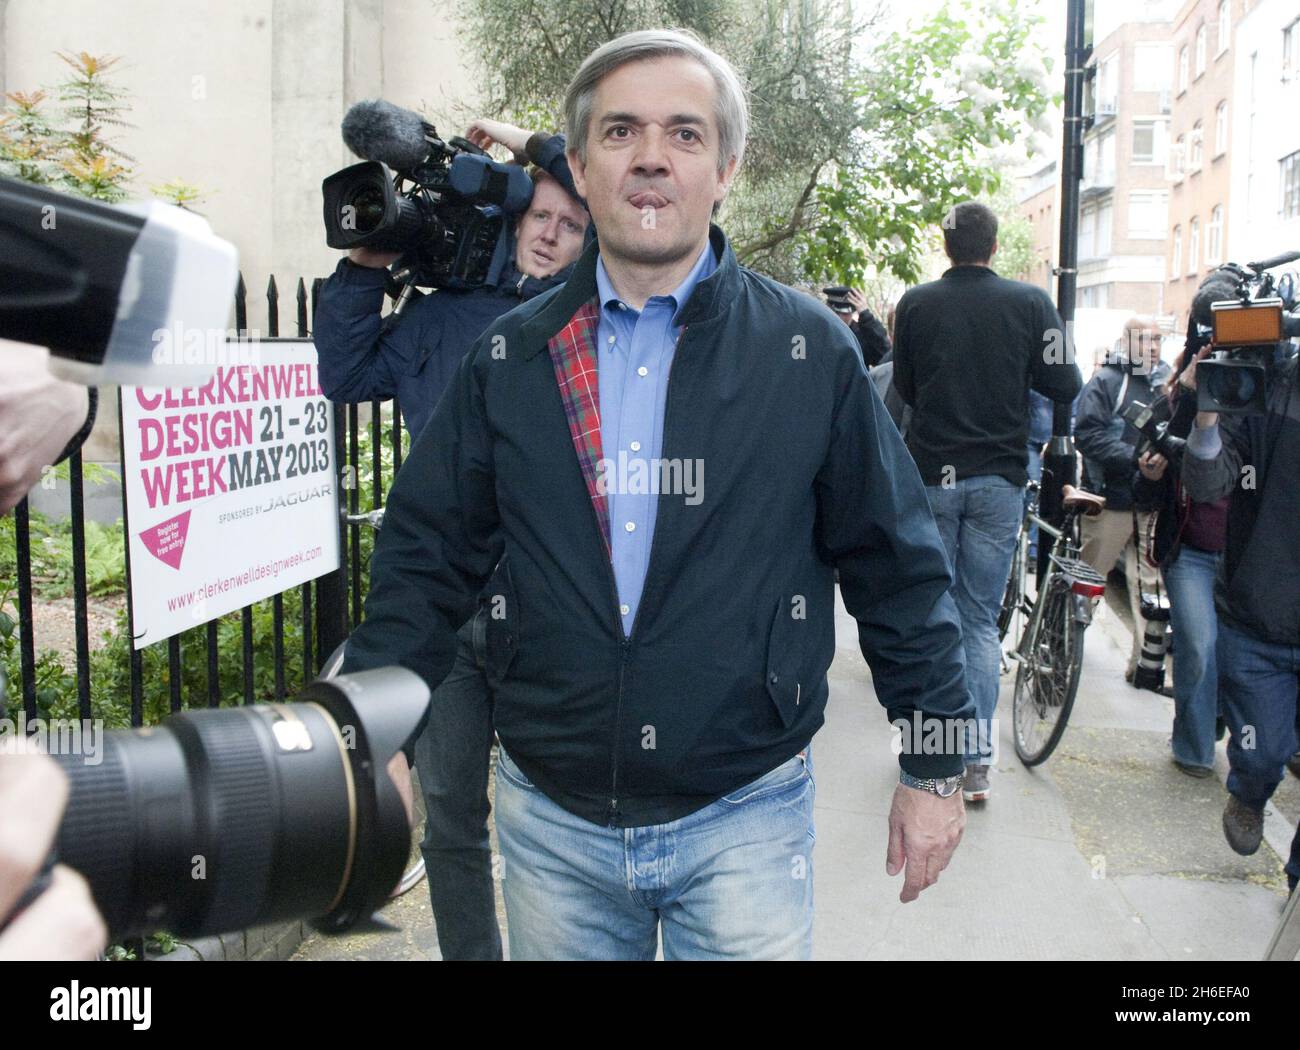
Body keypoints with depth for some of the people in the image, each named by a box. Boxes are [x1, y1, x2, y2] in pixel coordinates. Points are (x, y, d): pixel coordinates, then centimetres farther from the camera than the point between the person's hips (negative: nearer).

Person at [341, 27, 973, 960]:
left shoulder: (810, 351, -4)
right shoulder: (509, 359, 1)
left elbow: (898, 567, 0)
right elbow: (429, 559, 4)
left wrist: (935, 766, 2)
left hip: (746, 815, -2)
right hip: (549, 816, 3)